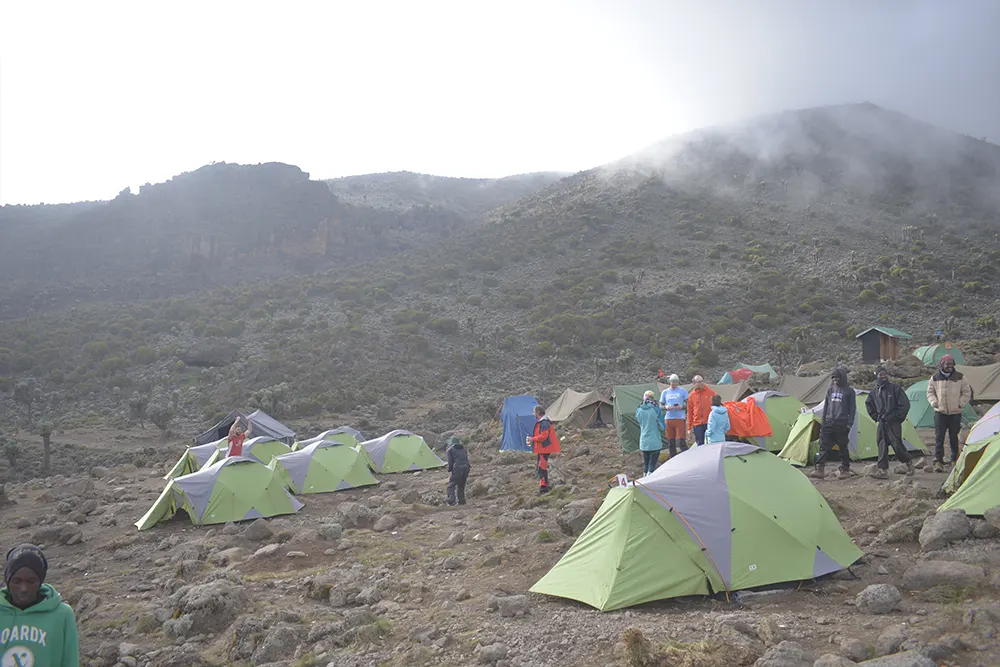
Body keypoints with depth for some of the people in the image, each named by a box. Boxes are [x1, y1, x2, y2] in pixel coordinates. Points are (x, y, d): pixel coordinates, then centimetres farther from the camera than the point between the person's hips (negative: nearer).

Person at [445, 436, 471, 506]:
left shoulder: (450, 450, 5)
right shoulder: (463, 449, 21)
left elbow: (450, 463, 0)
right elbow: (467, 460, 17)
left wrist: (449, 469, 14)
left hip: (457, 469, -6)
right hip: (466, 468, 6)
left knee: (451, 485, 0)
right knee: (461, 486, 19)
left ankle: (451, 501, -12)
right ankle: (461, 501, 18)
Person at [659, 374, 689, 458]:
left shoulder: (683, 391, 5)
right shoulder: (664, 392, 14)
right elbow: (660, 405, 15)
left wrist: (682, 407, -16)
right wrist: (666, 407, -7)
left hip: (680, 419, -4)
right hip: (668, 419, 4)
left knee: (681, 441, -11)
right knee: (670, 442, 6)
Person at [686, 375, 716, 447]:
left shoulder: (710, 392, 1)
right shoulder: (691, 395, 5)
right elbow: (689, 412, 9)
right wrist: (689, 427, 7)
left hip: (709, 423, -1)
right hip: (697, 424, 1)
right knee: (700, 444, 5)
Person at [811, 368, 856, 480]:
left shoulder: (849, 391, 0)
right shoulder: (830, 390, 13)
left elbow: (852, 409, 0)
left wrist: (849, 423, -7)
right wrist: (823, 420, 12)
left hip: (841, 424, -4)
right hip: (829, 423, 4)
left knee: (843, 447, 3)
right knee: (824, 446, -3)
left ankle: (845, 470, 15)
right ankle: (819, 469, -6)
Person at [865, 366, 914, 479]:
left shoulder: (895, 388, -5)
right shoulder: (875, 391, 9)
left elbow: (904, 404, -6)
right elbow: (868, 404, 24)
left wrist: (898, 417, -6)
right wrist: (875, 417, 15)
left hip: (893, 422, -5)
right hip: (881, 423, 5)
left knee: (897, 444, -5)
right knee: (882, 445, 1)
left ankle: (909, 462, 19)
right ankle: (882, 470, 1)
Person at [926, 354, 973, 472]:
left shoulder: (959, 377, 2)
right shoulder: (935, 378, 3)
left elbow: (967, 392, 9)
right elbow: (930, 392, 10)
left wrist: (961, 403, -1)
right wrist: (934, 403, -4)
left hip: (955, 413, 1)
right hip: (940, 412, 0)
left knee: (954, 438, 8)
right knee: (939, 437, -6)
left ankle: (955, 460, 20)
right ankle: (938, 461, -5)